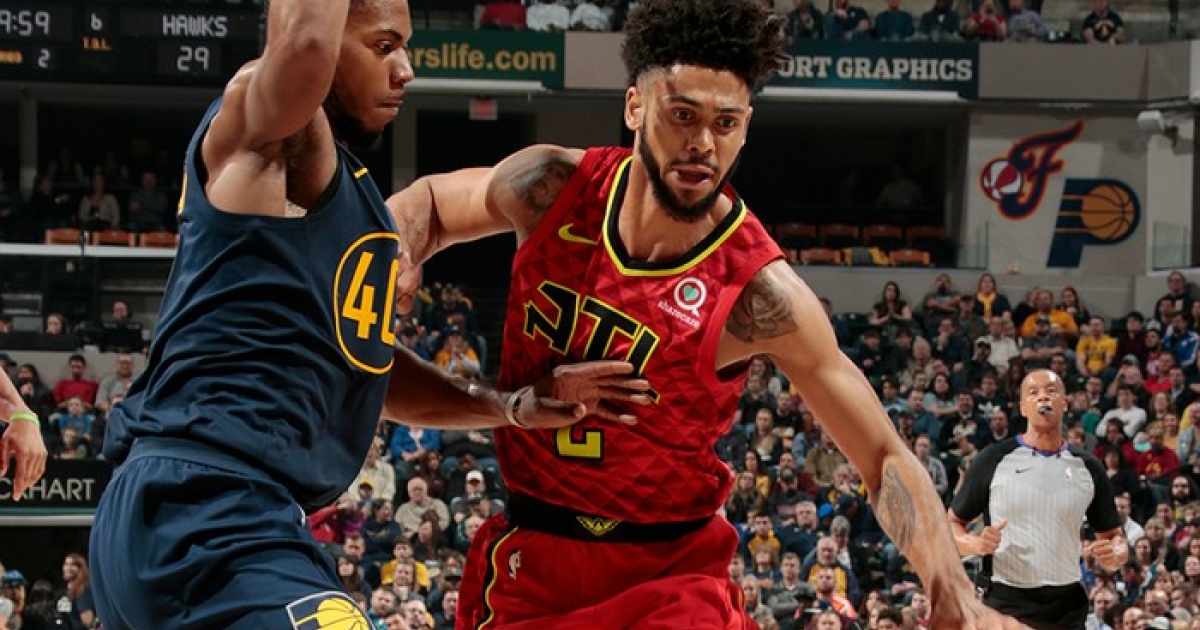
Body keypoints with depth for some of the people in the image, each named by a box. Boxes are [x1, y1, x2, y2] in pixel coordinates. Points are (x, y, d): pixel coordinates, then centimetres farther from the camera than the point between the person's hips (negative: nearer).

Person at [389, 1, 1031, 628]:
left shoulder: (758, 294, -19)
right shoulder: (553, 188, -9)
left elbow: (883, 459, -14)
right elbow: (428, 202, 13)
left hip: (670, 572, -3)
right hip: (526, 558, 3)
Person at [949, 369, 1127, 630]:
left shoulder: (1087, 467, 9)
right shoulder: (994, 459, 1)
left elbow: (1113, 535, 17)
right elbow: (952, 523, 6)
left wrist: (1115, 554, -8)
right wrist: (975, 544, -16)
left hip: (1068, 606, 3)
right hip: (1006, 604, -3)